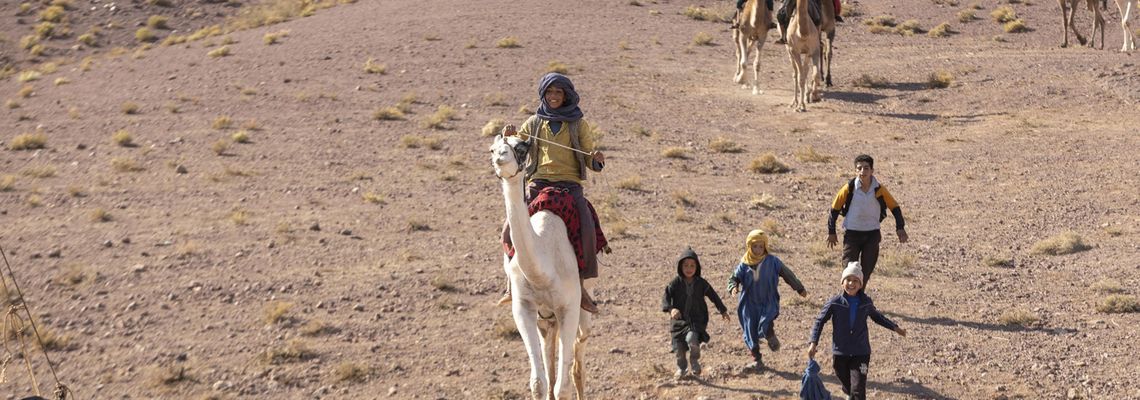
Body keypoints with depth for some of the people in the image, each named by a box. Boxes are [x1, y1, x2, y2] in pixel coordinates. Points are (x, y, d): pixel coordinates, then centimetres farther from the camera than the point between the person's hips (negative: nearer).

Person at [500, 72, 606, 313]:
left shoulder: (579, 125, 8)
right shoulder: (534, 123, 13)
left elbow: (590, 162, 8)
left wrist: (597, 160, -16)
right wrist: (509, 137, -6)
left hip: (569, 185, -2)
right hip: (537, 184, 2)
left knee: (587, 231, -25)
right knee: (510, 229, -15)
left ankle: (581, 286, -14)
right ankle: (514, 284, 1)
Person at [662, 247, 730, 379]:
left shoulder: (701, 283, -1)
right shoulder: (675, 283, -6)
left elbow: (713, 296, 13)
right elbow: (665, 298, -12)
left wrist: (723, 310, 25)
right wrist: (671, 309, -33)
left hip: (696, 321, -1)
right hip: (679, 321, 1)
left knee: (692, 339, -28)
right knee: (679, 348, 5)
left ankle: (694, 361, 2)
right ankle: (681, 368, 36)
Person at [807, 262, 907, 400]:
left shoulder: (866, 302, -3)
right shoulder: (834, 303, -10)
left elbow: (876, 316, 18)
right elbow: (820, 321, -2)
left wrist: (895, 328, 19)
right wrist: (813, 343, -12)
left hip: (861, 353, 0)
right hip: (840, 353, 0)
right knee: (847, 386, 18)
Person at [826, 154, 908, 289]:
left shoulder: (879, 189, -7)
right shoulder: (849, 188, -10)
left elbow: (894, 207, 6)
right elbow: (835, 208, 1)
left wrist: (900, 227, -4)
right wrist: (831, 232, 3)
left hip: (872, 234, 1)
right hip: (852, 233, -1)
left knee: (866, 270, 6)